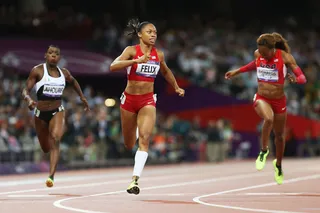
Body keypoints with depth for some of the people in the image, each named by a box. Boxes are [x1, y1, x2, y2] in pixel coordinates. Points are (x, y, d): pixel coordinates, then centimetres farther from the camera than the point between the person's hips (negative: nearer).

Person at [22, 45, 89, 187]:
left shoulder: (64, 73, 2)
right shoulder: (37, 71, -9)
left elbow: (73, 81, 26)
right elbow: (25, 90, -13)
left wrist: (82, 96, 23)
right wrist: (28, 100, -34)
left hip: (57, 112, 1)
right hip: (41, 113, -1)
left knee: (55, 139, -26)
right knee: (46, 149, 13)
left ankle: (51, 176, -33)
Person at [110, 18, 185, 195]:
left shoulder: (158, 54, 3)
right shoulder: (131, 50, -9)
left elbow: (165, 71, 25)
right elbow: (113, 66, -26)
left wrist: (176, 87, 30)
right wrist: (136, 60, -35)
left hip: (148, 100, 1)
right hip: (129, 99, -1)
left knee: (144, 139, -20)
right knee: (129, 145, 13)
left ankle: (135, 180, -25)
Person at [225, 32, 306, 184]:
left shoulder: (285, 56, -16)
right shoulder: (258, 54, -6)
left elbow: (303, 78, -17)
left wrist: (295, 79, -39)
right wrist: (237, 71, 21)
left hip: (279, 100, 0)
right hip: (261, 99, 0)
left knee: (279, 135, 13)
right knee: (269, 119, -33)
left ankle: (278, 164, 41)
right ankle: (264, 151, -12)